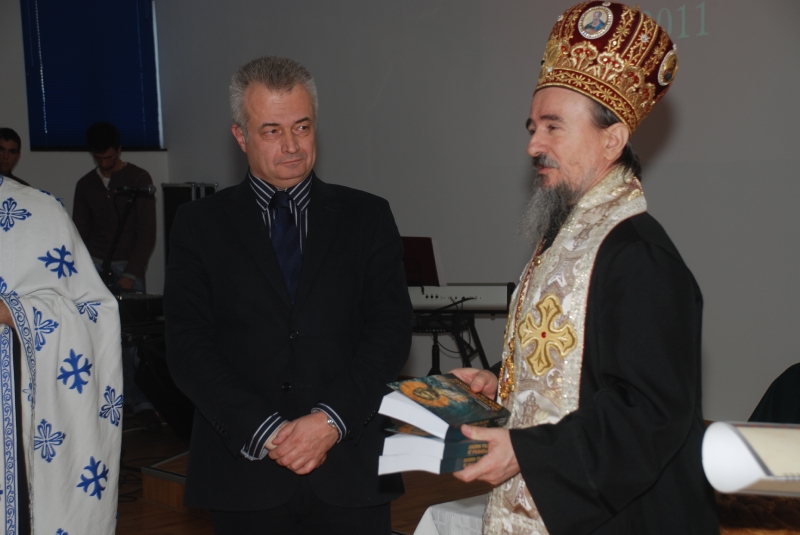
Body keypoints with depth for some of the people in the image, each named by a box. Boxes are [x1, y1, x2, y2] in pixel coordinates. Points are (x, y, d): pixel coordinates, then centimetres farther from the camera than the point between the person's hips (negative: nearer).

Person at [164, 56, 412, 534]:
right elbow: (189, 346, -3)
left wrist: (331, 420, -13)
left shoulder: (367, 217, 6)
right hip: (245, 474, 0)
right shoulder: (200, 225, 5)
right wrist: (265, 433, -13)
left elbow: (392, 331, -1)